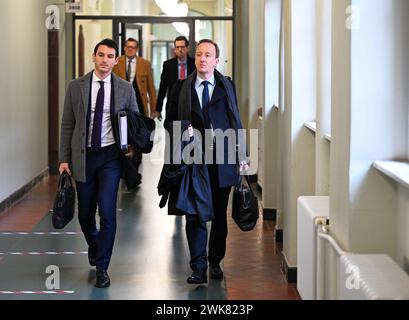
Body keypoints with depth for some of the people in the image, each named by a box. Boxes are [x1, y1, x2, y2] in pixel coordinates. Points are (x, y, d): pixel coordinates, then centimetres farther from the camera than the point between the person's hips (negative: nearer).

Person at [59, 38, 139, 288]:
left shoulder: (125, 89, 1)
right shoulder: (76, 87, 2)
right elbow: (67, 125, 4)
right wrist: (64, 159, 0)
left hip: (110, 156, -1)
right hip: (83, 156, 2)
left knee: (107, 210, -11)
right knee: (85, 212, 11)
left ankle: (102, 268, 0)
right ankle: (94, 246, 42)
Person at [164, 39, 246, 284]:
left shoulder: (227, 86, 7)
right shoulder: (181, 88, 6)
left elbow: (235, 121, 7)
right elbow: (169, 120, 10)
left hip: (222, 159, 1)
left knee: (220, 214, 10)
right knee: (195, 215, -5)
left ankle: (215, 262, 23)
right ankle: (199, 267, -2)